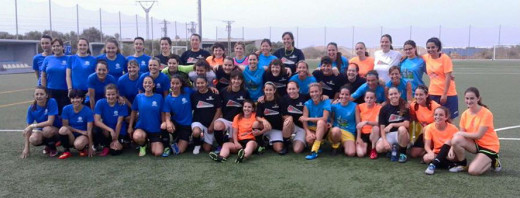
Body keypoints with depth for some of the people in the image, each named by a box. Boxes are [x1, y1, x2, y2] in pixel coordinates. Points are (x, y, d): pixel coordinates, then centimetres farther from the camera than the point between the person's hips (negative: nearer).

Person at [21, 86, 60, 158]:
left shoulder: (52, 102, -19)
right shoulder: (31, 108, -8)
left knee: (47, 129, -36)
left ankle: (52, 147, -3)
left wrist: (33, 126, -25)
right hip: (41, 131, 3)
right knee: (33, 140, -29)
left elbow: (50, 122, -23)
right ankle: (48, 145, 7)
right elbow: (28, 129, -6)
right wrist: (26, 148, -11)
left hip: (55, 130, -3)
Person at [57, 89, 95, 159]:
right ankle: (66, 151, -8)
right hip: (71, 136, 3)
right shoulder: (66, 109, -5)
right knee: (63, 129, -30)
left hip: (83, 136, -2)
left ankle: (84, 148, 2)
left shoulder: (88, 111, -11)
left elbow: (89, 131, -12)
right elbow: (65, 125, -3)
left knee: (78, 144, -37)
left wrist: (90, 147, -13)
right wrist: (80, 131, -12)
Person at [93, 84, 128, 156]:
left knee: (115, 151, -22)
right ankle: (106, 146, -2)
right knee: (96, 131, -32)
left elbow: (119, 123, -15)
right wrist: (110, 130, -32)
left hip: (119, 132, -1)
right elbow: (96, 121, -21)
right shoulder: (100, 103, -14)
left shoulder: (121, 104, -15)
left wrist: (116, 139, -15)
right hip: (106, 130, 1)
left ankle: (120, 142, 15)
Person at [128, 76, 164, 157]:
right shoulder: (138, 97, -1)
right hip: (141, 127, 0)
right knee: (137, 136, -37)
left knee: (157, 153, -15)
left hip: (156, 129, 0)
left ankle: (152, 142, 22)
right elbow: (134, 112, 8)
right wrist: (130, 127, 4)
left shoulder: (159, 97, -3)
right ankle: (142, 146, 2)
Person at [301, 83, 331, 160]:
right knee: (309, 139, -34)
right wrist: (308, 132, -30)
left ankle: (314, 151, -37)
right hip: (311, 128, 1)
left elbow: (324, 119, -21)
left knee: (320, 122, -35)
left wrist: (308, 119, -18)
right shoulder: (307, 104, -4)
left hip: (323, 129, -1)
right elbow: (304, 121, -11)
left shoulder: (326, 102, -10)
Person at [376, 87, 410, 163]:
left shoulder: (404, 107, -1)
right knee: (379, 148, -29)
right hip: (388, 134, 1)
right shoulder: (384, 109, 0)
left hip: (401, 134, 0)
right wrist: (384, 140, -19)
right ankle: (393, 148, 7)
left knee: (402, 129, -37)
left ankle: (403, 153, -13)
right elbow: (382, 127, -4)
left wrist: (392, 125, -23)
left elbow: (406, 124, -12)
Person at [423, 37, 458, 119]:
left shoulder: (445, 58, -9)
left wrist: (445, 94, -15)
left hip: (448, 94, -4)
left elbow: (448, 77, -12)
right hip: (433, 93, 4)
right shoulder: (426, 58, 4)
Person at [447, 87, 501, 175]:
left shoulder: (486, 113, -18)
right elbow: (462, 135, -4)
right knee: (456, 139, -26)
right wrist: (452, 148, -19)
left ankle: (493, 162, 8)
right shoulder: (465, 114, -1)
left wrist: (460, 133, -15)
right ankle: (462, 165, -1)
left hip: (489, 146, -5)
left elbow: (479, 135, -22)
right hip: (475, 144, 5)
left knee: (473, 171, -23)